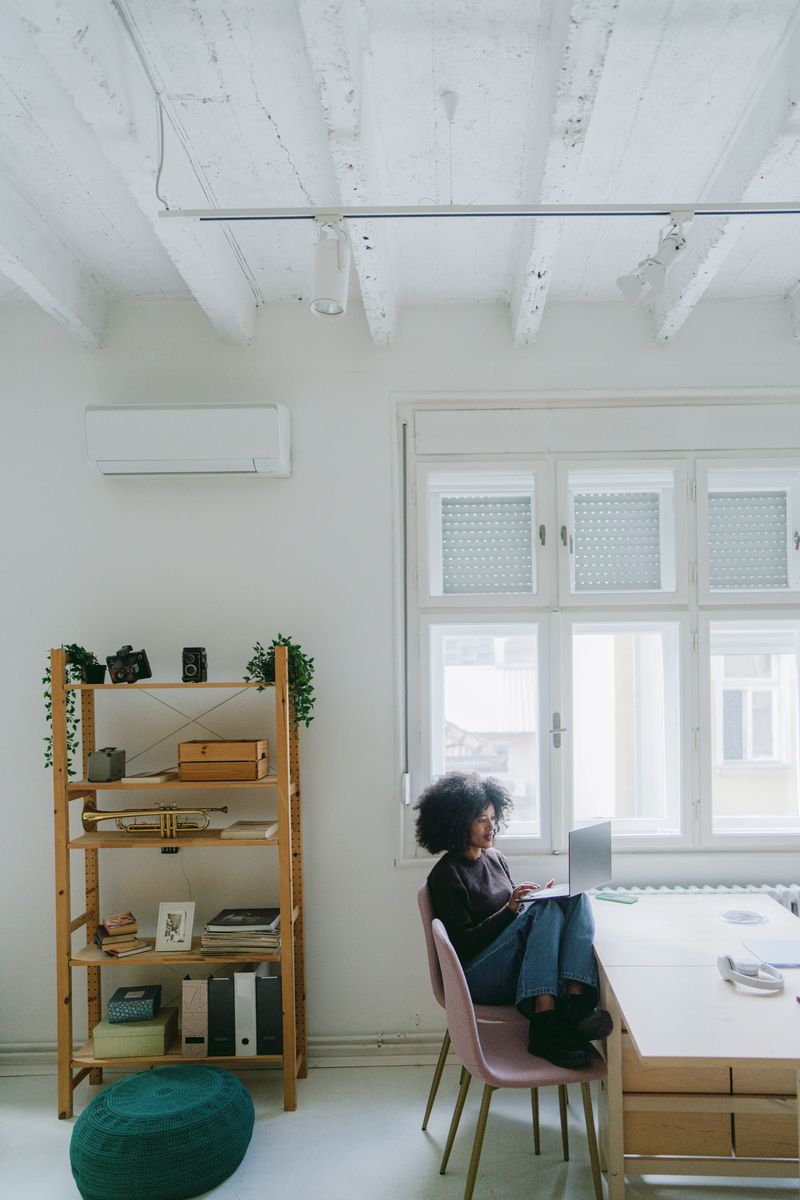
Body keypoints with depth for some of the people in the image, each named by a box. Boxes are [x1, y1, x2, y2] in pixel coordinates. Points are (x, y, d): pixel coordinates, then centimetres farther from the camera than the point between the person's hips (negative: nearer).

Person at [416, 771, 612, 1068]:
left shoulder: (495, 858, 18)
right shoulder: (446, 874, -5)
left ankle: (576, 1001, -34)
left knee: (577, 899, -15)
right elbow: (463, 944, -11)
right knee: (547, 909, -28)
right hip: (479, 976, -7)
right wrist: (510, 909, -20)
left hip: (522, 971, 7)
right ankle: (545, 1026, -38)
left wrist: (539, 896, 3)